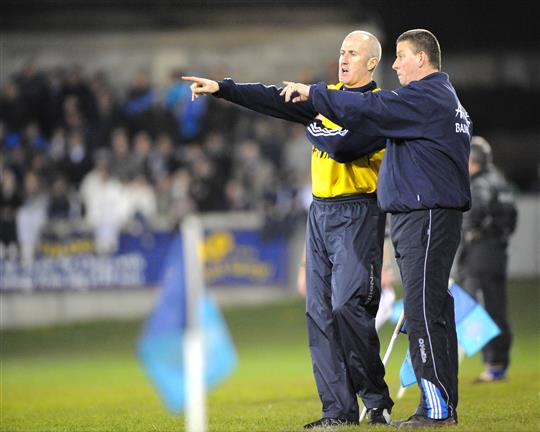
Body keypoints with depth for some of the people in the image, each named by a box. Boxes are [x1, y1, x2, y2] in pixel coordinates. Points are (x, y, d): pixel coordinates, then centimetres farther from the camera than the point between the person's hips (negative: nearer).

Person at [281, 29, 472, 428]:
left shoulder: (425, 97, -11)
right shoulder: (445, 97, 22)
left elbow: (368, 109, -18)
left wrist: (313, 93, -8)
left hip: (426, 216, -11)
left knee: (423, 310, -12)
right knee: (434, 309, 10)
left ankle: (437, 409, -14)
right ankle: (445, 406, 12)